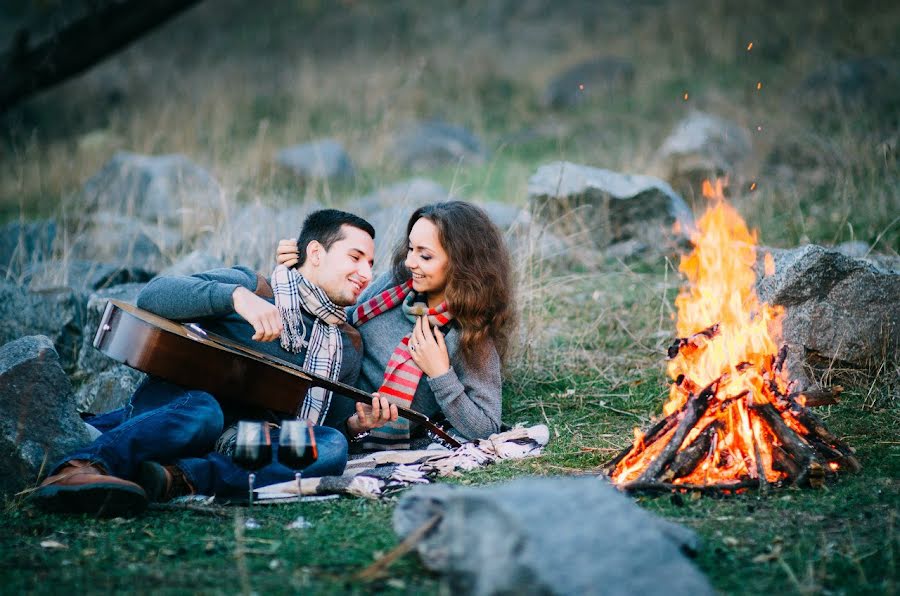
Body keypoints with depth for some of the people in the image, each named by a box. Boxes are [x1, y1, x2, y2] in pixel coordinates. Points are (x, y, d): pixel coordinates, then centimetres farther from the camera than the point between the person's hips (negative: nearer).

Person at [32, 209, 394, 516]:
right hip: (172, 404, -4)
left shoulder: (347, 346, 22)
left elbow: (327, 420, 25)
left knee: (332, 445, -27)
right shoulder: (248, 284, 5)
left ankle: (181, 479, -41)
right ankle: (75, 471, -56)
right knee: (202, 412, -41)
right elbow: (151, 295, -9)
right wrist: (236, 296, -24)